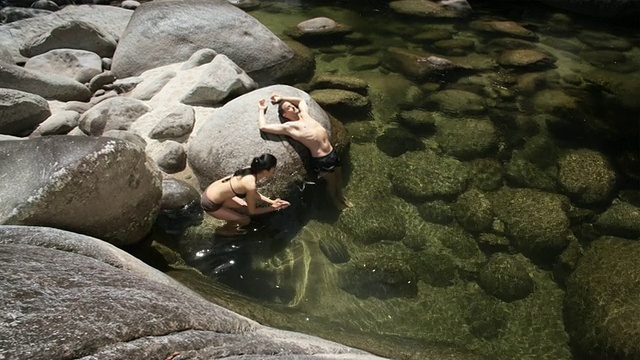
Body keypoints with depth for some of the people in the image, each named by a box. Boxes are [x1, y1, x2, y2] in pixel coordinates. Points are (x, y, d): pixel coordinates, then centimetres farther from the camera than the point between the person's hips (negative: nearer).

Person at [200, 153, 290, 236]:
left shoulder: (250, 171, -6)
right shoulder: (250, 184, -29)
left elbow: (253, 193, 13)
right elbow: (252, 211, -14)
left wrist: (272, 202, 7)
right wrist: (273, 208, -4)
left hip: (211, 191, 8)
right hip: (210, 204, -8)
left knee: (245, 207, 16)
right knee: (246, 219, 3)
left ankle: (230, 222, 38)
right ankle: (223, 229, 26)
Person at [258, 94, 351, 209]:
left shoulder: (304, 114, 10)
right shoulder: (288, 127, -9)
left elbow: (300, 100, 30)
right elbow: (263, 127, -14)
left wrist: (282, 98, 20)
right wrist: (262, 110, 2)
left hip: (332, 152, 7)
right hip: (320, 159, -6)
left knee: (338, 175, 24)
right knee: (331, 181, 13)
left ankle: (340, 195, 52)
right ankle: (334, 200, 43)